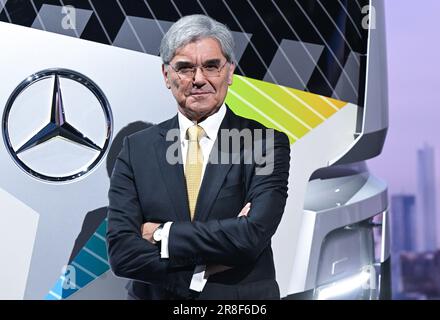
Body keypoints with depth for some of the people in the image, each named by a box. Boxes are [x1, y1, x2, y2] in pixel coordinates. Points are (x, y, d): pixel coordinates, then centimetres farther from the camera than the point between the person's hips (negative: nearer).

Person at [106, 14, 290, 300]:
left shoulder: (267, 143, -11)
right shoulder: (136, 148, -5)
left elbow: (253, 236, -23)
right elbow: (121, 253, -12)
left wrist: (162, 234, -16)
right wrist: (205, 268, -21)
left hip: (243, 301, -1)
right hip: (155, 295, 2)